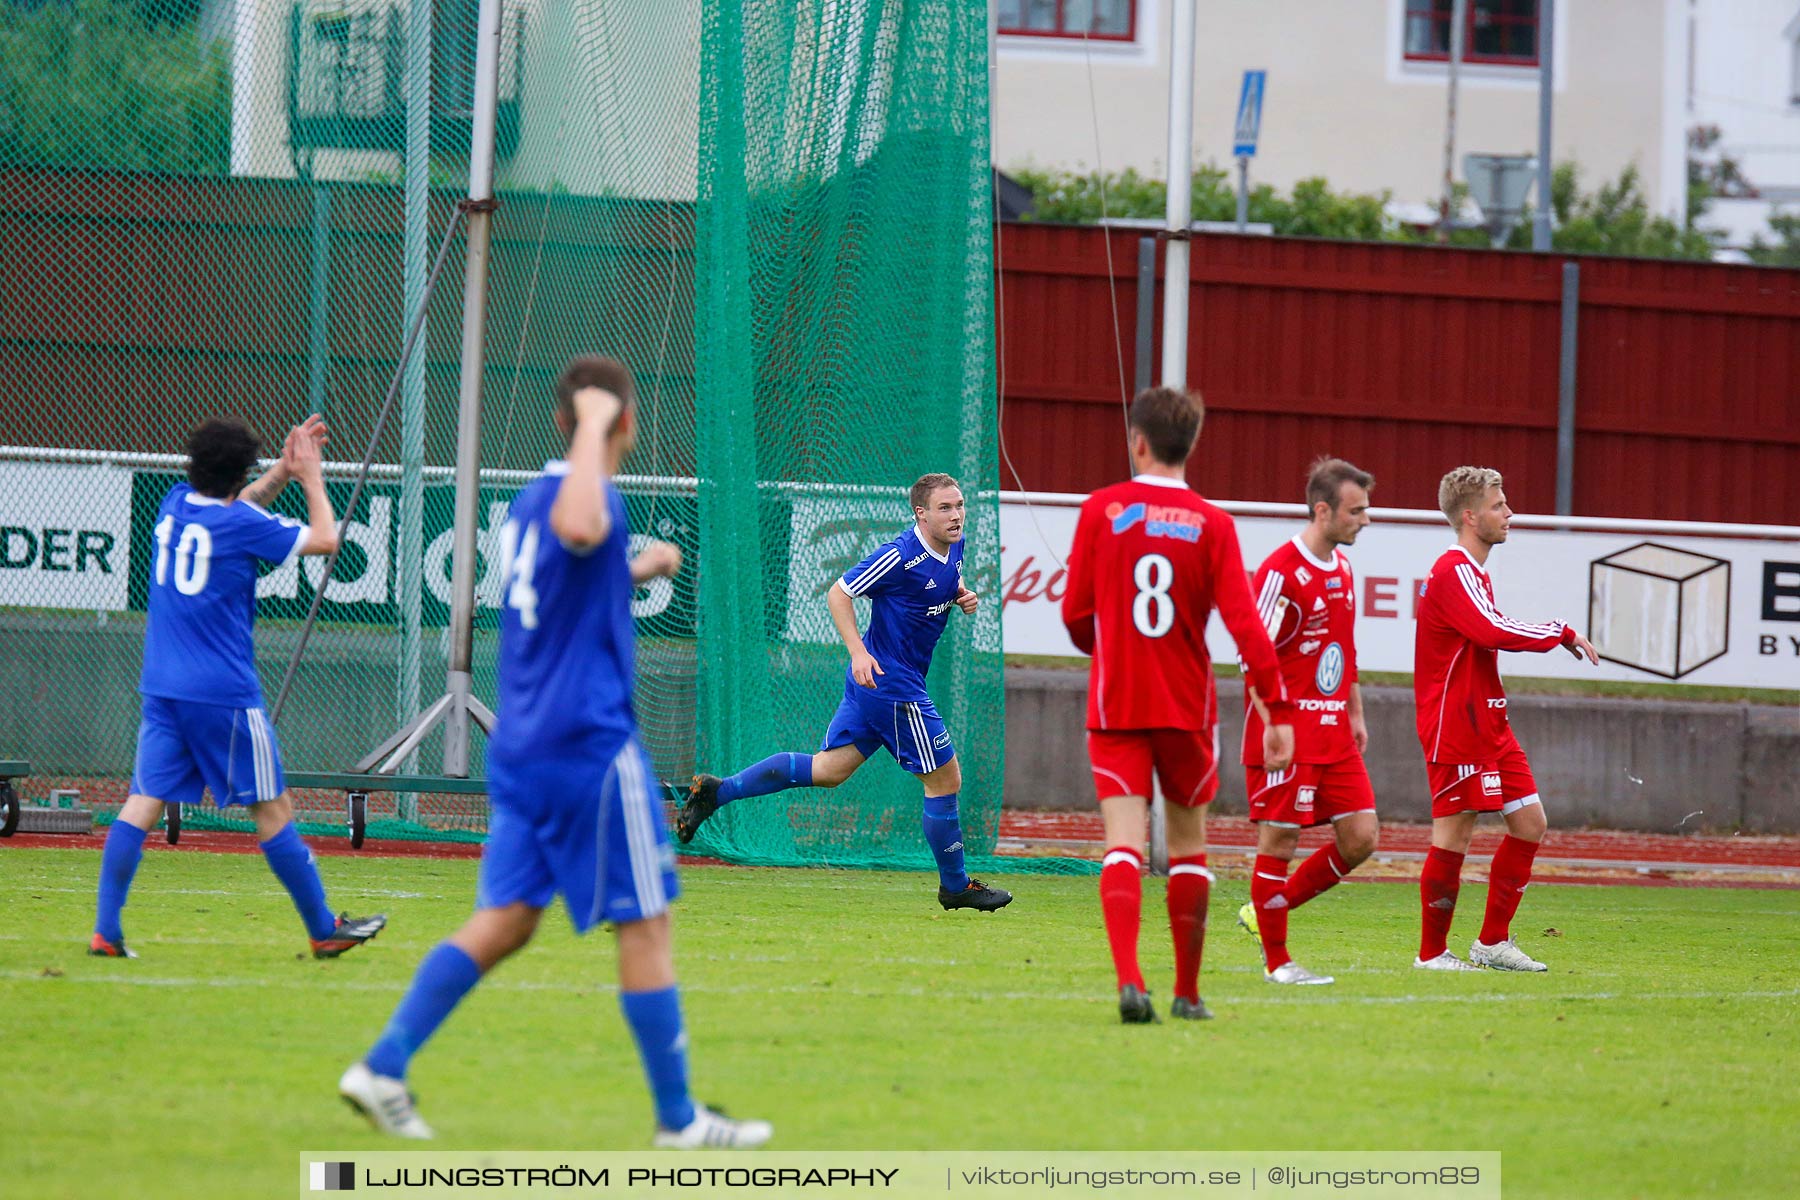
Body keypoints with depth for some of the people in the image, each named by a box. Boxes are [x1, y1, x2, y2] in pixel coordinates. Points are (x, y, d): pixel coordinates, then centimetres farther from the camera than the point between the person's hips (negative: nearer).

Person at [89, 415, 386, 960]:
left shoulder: (175, 505, 7)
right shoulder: (242, 525, -11)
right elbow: (324, 538, 1)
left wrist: (283, 470, 26)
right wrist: (310, 476, 13)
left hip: (161, 687, 6)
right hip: (224, 691, -6)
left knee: (143, 803, 0)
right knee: (273, 809, 3)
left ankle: (106, 931, -10)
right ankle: (324, 930, 11)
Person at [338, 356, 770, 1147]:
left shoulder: (529, 500, 16)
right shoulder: (590, 496, -13)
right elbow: (580, 529, -40)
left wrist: (633, 573, 34)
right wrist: (593, 431, -29)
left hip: (521, 747, 9)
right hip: (590, 742, -9)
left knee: (505, 919, 5)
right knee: (645, 921, 0)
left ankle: (383, 1066, -6)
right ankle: (677, 1117, 4)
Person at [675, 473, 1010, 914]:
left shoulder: (953, 548, 6)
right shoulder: (902, 556, -20)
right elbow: (839, 593, -14)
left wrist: (963, 597, 4)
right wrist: (860, 653, -25)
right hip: (893, 684, -9)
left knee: (827, 770, 11)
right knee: (945, 778, -1)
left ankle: (717, 791, 13)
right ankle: (955, 886, 14)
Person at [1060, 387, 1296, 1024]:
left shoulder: (1101, 510, -3)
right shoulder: (1212, 523, -3)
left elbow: (1076, 614, 2)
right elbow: (1244, 621, -9)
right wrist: (1278, 710, -8)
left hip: (1115, 705, -1)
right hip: (1187, 704, 1)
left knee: (1123, 845, -6)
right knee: (1188, 844, 15)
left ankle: (1129, 977, -27)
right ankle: (1187, 992, 21)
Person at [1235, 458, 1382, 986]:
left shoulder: (1342, 568, 12)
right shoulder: (1280, 571, -14)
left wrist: (1355, 713, 22)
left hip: (1334, 733, 8)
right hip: (1288, 733, -8)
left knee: (1361, 837, 3)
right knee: (1279, 839, -3)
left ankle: (1266, 911, 19)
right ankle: (1276, 961, 6)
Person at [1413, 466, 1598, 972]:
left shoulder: (1471, 572, 18)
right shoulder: (1455, 571, -15)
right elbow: (1494, 630, -27)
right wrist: (1562, 633, -17)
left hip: (1489, 726, 10)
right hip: (1456, 728, -10)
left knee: (1529, 822, 7)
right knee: (1454, 833, -5)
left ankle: (1493, 942, 14)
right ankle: (1432, 953, 4)